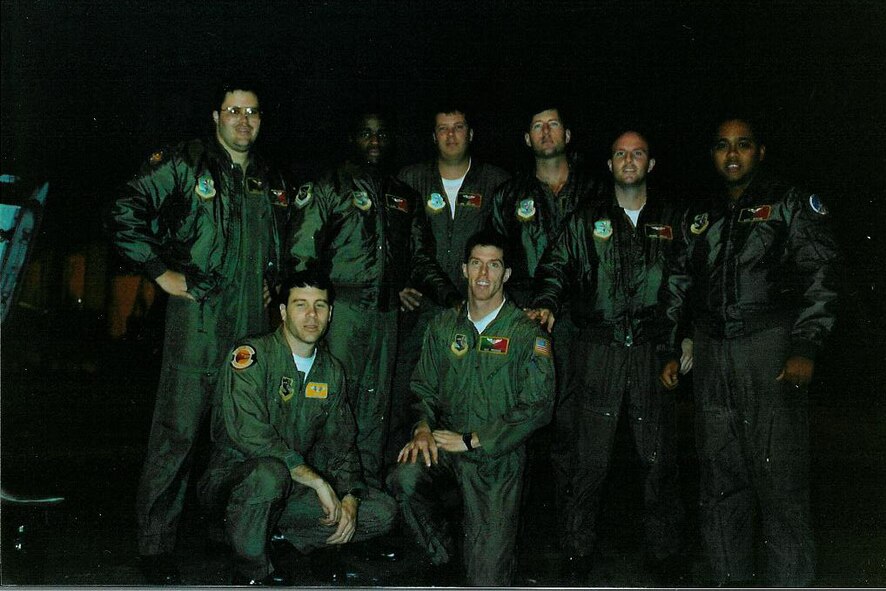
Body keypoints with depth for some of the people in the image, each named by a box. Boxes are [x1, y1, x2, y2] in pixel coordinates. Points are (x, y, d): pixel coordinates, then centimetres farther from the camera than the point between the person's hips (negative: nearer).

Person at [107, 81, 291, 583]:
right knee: (178, 433, -4)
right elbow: (124, 214, -8)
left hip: (253, 321, 6)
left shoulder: (272, 181, 15)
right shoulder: (185, 164, -3)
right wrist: (162, 273, -10)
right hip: (198, 316, -5)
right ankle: (155, 544, 9)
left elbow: (286, 237, 31)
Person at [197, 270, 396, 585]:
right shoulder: (251, 355, -13)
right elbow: (247, 433, -25)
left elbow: (341, 443, 10)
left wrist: (349, 497, -8)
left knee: (383, 512, -6)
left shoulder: (331, 370, 8)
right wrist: (317, 480, -25)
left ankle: (275, 530, -1)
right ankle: (251, 572, -13)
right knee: (270, 472, -40)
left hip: (294, 486, 6)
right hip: (233, 478, -6)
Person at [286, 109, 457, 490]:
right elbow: (301, 254, -4)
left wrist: (446, 291, 1)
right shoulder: (328, 188, 2)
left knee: (376, 403, 10)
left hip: (387, 312, 5)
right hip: (343, 310, -5)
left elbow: (421, 257, 19)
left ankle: (371, 486, 20)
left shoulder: (405, 198, 18)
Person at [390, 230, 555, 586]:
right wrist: (423, 428, -8)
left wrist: (470, 441, -13)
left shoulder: (527, 333, -5)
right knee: (404, 479, -29)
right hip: (444, 443, 3)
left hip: (498, 456, -3)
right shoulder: (444, 326, 9)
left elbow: (537, 407, -11)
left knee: (487, 577, -8)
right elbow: (424, 387, 15)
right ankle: (437, 552, -2)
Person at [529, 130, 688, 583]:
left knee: (658, 460, 5)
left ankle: (665, 562, 20)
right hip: (598, 351, -1)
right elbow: (556, 266, 8)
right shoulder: (586, 220, 9)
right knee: (589, 458, 2)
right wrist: (545, 303, -11)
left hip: (653, 350, 1)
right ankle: (578, 558, 16)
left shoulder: (672, 219, 11)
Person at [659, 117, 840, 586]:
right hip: (712, 354, 5)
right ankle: (729, 577, 20)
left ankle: (788, 581, 5)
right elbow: (678, 287, 21)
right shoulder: (700, 218, 18)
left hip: (771, 350, -4)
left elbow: (819, 278, -4)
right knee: (720, 477, 8)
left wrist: (805, 348, -14)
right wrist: (669, 349, 13)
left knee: (779, 477, -6)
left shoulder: (791, 204, 5)